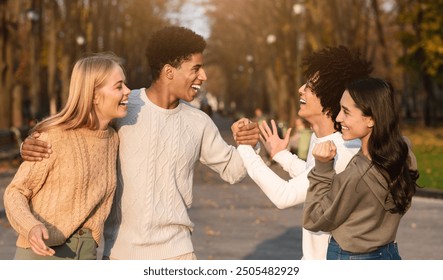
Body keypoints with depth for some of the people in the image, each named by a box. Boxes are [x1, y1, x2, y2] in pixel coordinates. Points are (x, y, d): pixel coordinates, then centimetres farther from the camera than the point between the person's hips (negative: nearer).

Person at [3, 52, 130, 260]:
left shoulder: (112, 139, 6)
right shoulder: (55, 136, -13)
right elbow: (16, 193, -9)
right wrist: (31, 228, -27)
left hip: (83, 257, 6)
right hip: (41, 255, -6)